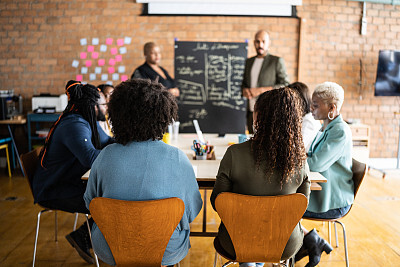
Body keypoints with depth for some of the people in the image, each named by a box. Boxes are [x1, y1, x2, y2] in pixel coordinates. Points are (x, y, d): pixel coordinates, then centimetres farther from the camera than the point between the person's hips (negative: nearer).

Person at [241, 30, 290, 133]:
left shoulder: (277, 61, 0)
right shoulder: (249, 61, 16)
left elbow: (285, 86, -6)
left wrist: (261, 90, -15)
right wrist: (244, 90, -1)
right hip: (251, 112, 5)